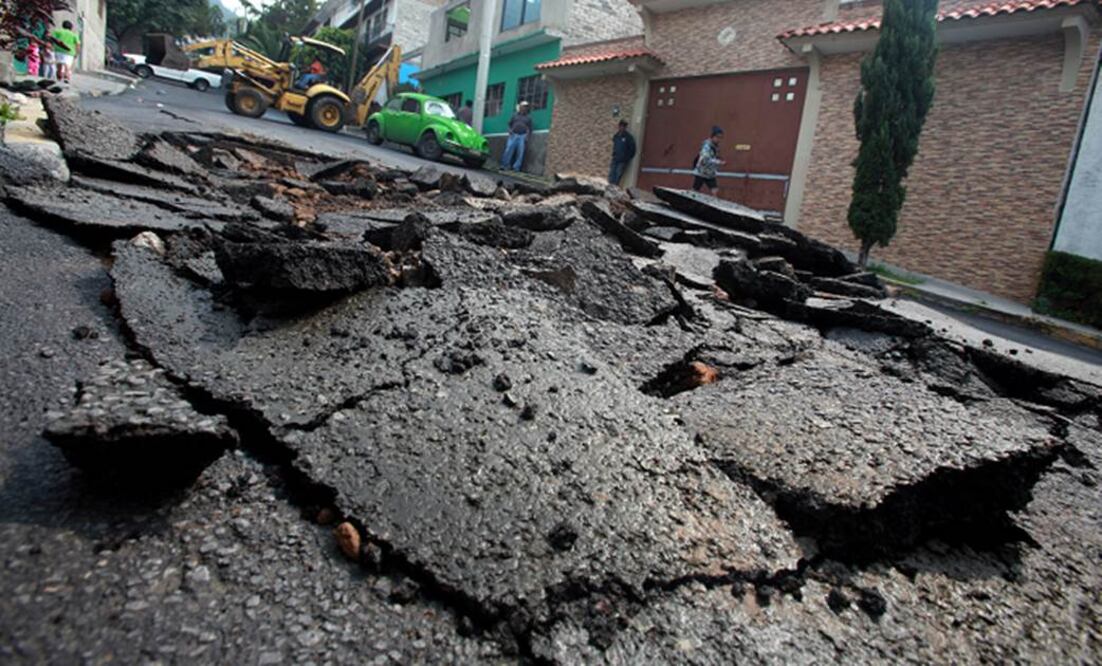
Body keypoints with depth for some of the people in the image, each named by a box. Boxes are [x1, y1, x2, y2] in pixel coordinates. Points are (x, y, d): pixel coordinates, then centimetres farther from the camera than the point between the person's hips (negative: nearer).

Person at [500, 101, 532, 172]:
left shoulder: (528, 117, 15)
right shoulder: (515, 115, 17)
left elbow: (529, 128, 10)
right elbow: (509, 124, 17)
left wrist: (527, 136, -4)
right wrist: (510, 130, -2)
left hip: (523, 136, 0)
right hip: (513, 135, 0)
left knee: (520, 152, -6)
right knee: (509, 150, -9)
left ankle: (516, 168, -3)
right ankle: (505, 165, -6)